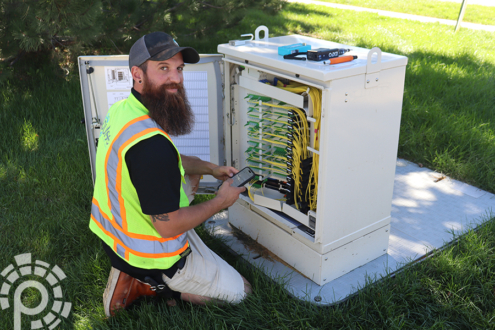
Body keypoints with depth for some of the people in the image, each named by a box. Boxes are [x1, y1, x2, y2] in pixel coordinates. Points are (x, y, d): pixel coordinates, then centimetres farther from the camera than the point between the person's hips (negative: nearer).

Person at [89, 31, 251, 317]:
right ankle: (145, 285, 1)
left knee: (189, 175, 29)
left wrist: (210, 168, 8)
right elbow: (168, 226, -28)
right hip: (150, 255, -8)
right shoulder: (151, 144, -35)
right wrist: (221, 202, -13)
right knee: (240, 292, 8)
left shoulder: (122, 109, -3)